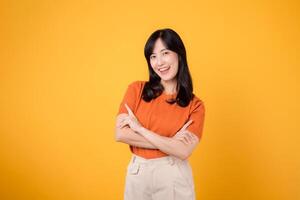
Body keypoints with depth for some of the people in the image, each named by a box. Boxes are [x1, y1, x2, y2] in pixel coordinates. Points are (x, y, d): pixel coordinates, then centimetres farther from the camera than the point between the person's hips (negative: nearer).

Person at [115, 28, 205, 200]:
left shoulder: (195, 106, -6)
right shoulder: (136, 89, -3)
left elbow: (183, 151, -17)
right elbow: (120, 134, -11)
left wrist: (140, 128, -16)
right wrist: (170, 142, -14)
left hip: (174, 177, -1)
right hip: (137, 174, 1)